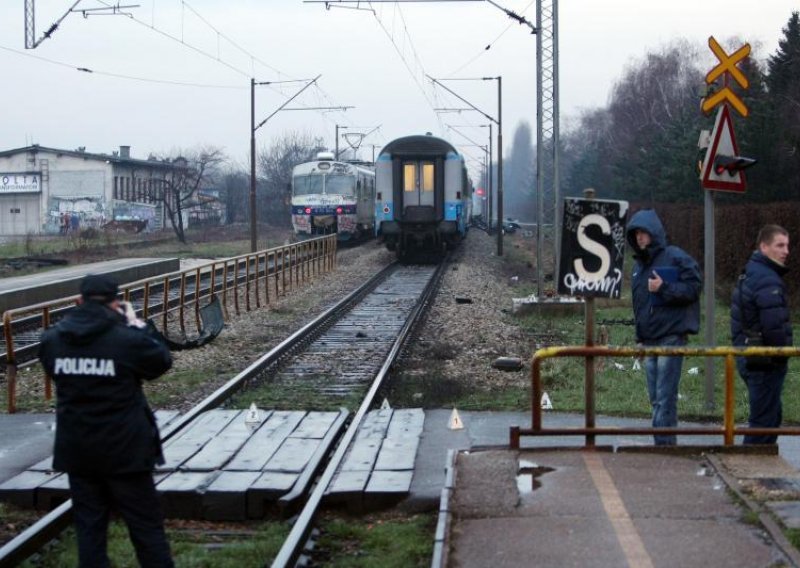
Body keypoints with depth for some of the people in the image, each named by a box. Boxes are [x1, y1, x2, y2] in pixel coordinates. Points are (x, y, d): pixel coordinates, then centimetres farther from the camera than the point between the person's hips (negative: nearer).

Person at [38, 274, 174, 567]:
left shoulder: (51, 339, -3)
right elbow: (162, 361, 0)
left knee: (89, 525, 12)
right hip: (124, 450, -4)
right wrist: (136, 324, 8)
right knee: (146, 525, 6)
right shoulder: (127, 338, -16)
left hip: (77, 450, 4)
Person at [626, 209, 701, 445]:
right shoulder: (639, 265, 17)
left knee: (665, 398, -11)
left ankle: (664, 443, -12)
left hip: (671, 336, -8)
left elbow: (692, 289, -9)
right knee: (656, 398, 10)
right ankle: (664, 444, 15)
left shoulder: (675, 257, -5)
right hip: (648, 340, 8)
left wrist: (664, 288, -20)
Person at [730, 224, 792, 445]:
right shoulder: (768, 280, -19)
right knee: (764, 420, -4)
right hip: (766, 363, -10)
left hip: (749, 358, 10)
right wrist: (782, 353, -11)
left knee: (772, 415, 21)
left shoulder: (750, 275, 14)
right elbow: (775, 326, -27)